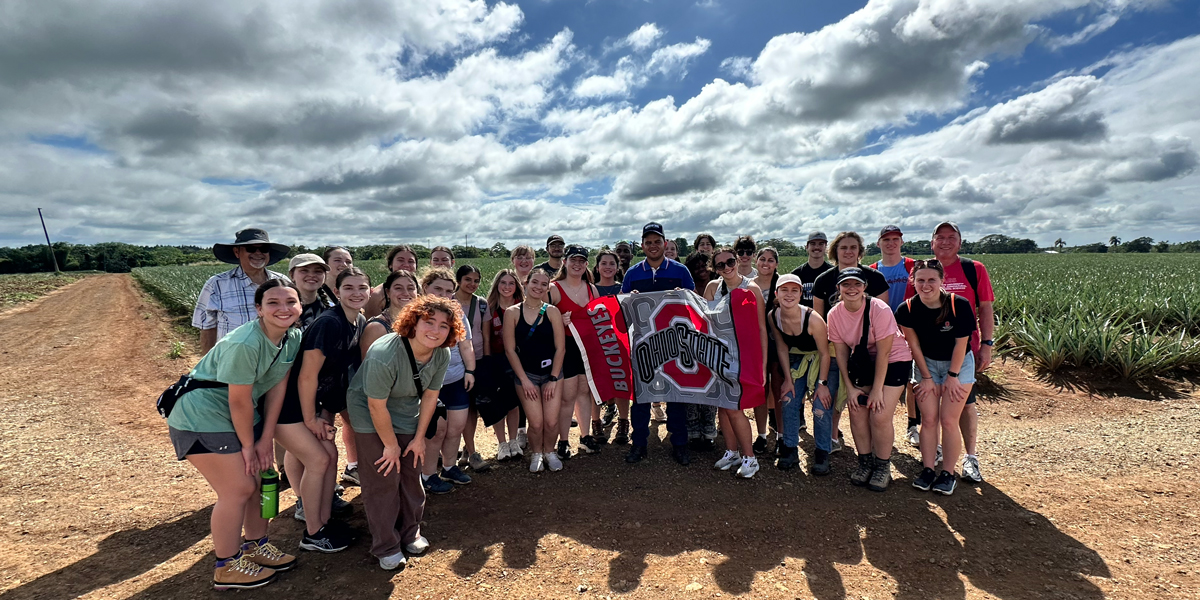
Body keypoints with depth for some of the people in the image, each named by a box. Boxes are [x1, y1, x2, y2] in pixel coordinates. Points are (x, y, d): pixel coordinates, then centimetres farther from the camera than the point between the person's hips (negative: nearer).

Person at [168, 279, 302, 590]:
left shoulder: (293, 338, -8)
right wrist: (248, 445, -11)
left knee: (260, 478, 12)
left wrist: (265, 439, -4)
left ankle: (256, 546, 33)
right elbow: (239, 401, -24)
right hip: (201, 415, -7)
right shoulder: (244, 344, -31)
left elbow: (277, 388, -4)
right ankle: (226, 568, 18)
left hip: (240, 415, 8)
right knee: (238, 489, -3)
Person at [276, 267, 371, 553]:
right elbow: (307, 376, -24)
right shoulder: (328, 323, -28)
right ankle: (313, 533, 14)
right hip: (288, 402, -8)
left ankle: (323, 521, 24)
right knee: (318, 459, -5)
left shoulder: (360, 322, -2)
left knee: (330, 454, 8)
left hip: (315, 398, 8)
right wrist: (310, 419, -14)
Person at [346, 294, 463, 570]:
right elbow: (377, 405, -25)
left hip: (407, 415, 5)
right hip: (370, 415, -5)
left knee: (411, 473, 10)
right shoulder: (384, 354, -35)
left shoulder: (442, 355, -17)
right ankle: (386, 547, 13)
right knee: (384, 478, -5)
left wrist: (419, 438, -1)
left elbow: (430, 395, -5)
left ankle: (410, 533, 30)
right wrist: (391, 445, -15)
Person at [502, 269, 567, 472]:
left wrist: (553, 379, -7)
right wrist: (524, 380, -7)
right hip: (526, 373, -1)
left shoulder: (552, 311, -2)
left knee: (551, 421, -3)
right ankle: (536, 454, 26)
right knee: (536, 423, -5)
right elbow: (510, 350, -4)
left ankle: (549, 452, 28)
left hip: (551, 372, 1)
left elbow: (560, 348, -3)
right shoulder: (512, 312, -4)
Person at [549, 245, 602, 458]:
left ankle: (586, 436, 25)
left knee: (585, 391, 13)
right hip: (566, 346, -5)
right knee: (568, 396, -2)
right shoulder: (553, 288, -7)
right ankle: (563, 442, 13)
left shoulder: (592, 289, 11)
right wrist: (559, 321, -26)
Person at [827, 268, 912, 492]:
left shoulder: (879, 309, -25)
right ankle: (865, 462, 18)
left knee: (880, 415, -13)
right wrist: (850, 387, -7)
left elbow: (883, 353, -21)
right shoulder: (834, 314, -12)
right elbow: (841, 352, -5)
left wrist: (877, 389, -17)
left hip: (894, 361, -4)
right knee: (857, 412, -4)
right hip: (863, 362, 4)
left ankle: (883, 466, 11)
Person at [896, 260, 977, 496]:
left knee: (948, 420, -5)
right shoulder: (907, 309, -17)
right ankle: (928, 469, 13)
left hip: (959, 364, -2)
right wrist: (926, 377, -5)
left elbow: (961, 343, -13)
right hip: (926, 364, 2)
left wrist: (952, 375, -9)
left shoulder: (959, 305, -22)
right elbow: (914, 345, -8)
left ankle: (948, 473, 10)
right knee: (928, 419, 1)